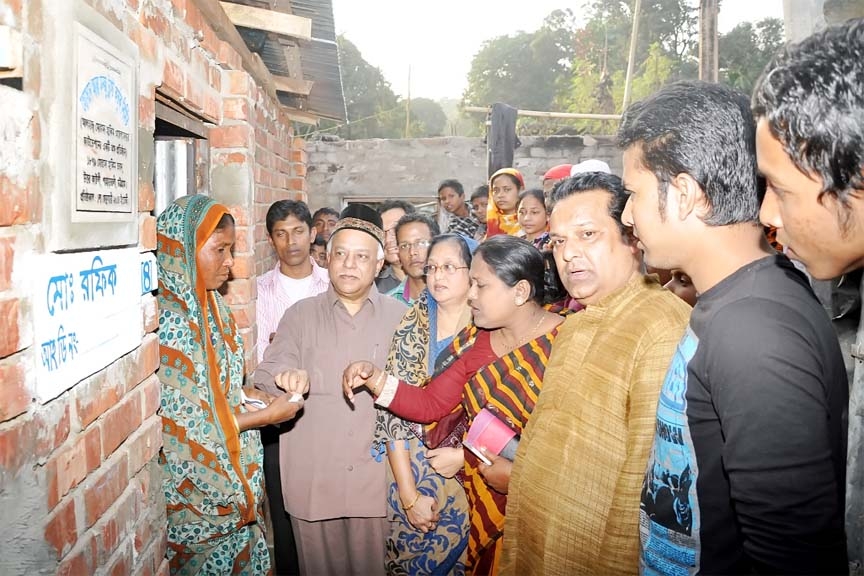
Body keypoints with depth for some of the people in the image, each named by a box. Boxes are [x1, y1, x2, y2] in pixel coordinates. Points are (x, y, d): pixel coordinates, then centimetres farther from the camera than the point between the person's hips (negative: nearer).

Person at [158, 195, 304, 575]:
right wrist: (266, 416, -16)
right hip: (199, 489, -8)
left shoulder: (208, 304, 2)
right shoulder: (171, 319, -25)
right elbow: (186, 426, -23)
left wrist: (246, 395, -4)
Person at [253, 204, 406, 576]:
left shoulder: (400, 317, 1)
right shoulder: (301, 315, 3)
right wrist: (288, 376, -27)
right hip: (312, 478, 1)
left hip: (377, 477, 0)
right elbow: (266, 375, -6)